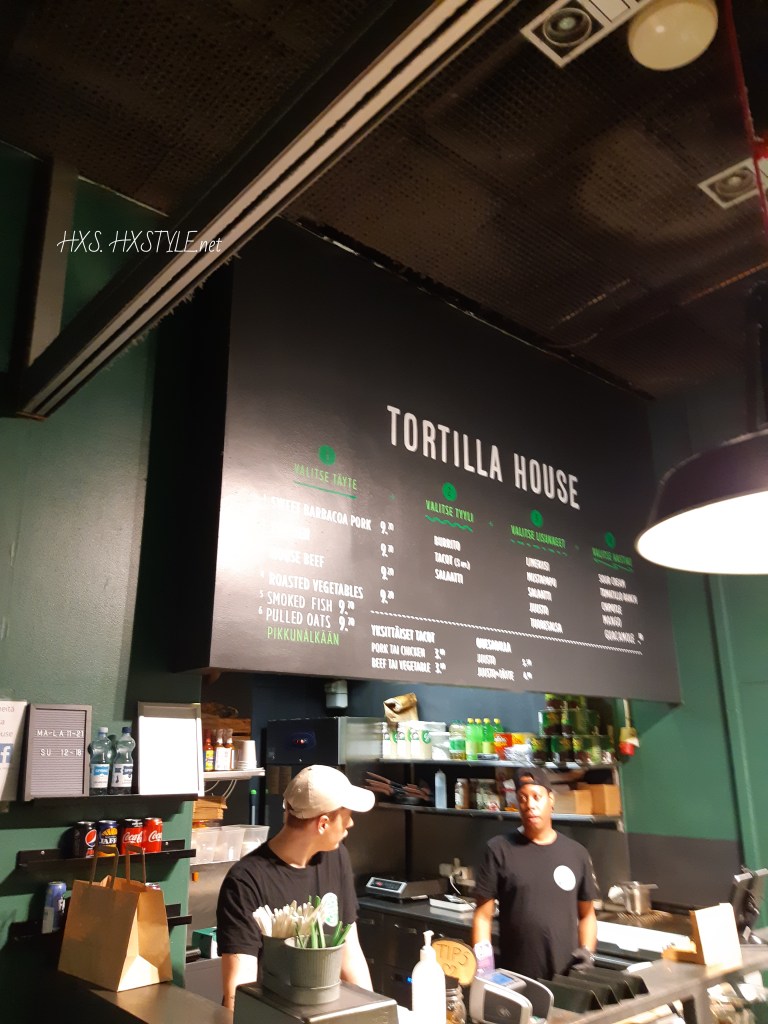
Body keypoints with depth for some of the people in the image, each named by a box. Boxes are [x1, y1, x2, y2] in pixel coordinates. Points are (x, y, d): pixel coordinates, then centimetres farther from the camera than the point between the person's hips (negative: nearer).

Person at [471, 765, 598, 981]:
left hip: (567, 977, 2)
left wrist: (587, 951, -3)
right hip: (515, 978, -2)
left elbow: (587, 915, 12)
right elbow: (483, 916, -5)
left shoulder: (576, 853, 3)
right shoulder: (499, 850, -6)